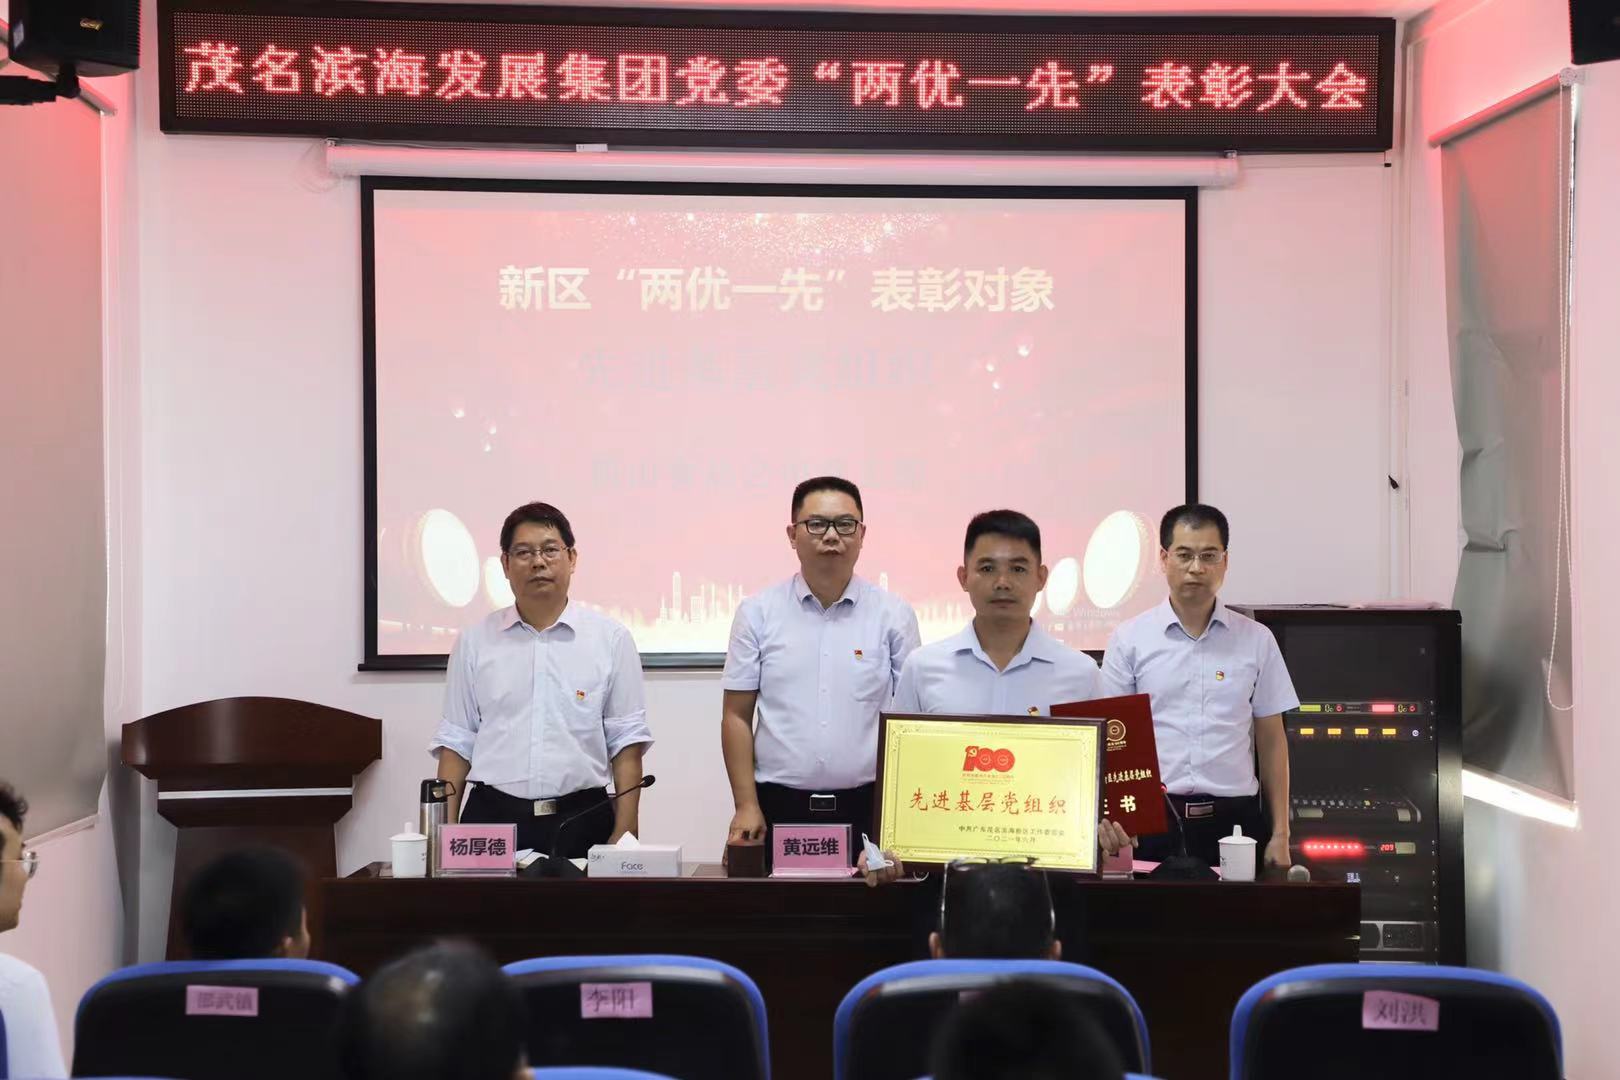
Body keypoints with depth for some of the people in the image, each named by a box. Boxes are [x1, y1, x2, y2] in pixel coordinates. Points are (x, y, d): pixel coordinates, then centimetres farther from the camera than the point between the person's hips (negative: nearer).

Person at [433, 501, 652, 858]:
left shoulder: (611, 639, 2)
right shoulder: (474, 641, 7)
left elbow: (626, 742, 1)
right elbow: (457, 742, 8)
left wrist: (624, 835, -6)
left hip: (581, 820, -1)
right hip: (491, 817, 1)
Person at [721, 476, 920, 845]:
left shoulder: (894, 615, 2)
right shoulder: (758, 613, 3)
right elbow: (737, 716, 4)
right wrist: (746, 806, -2)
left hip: (867, 807, 0)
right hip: (780, 806, 0)